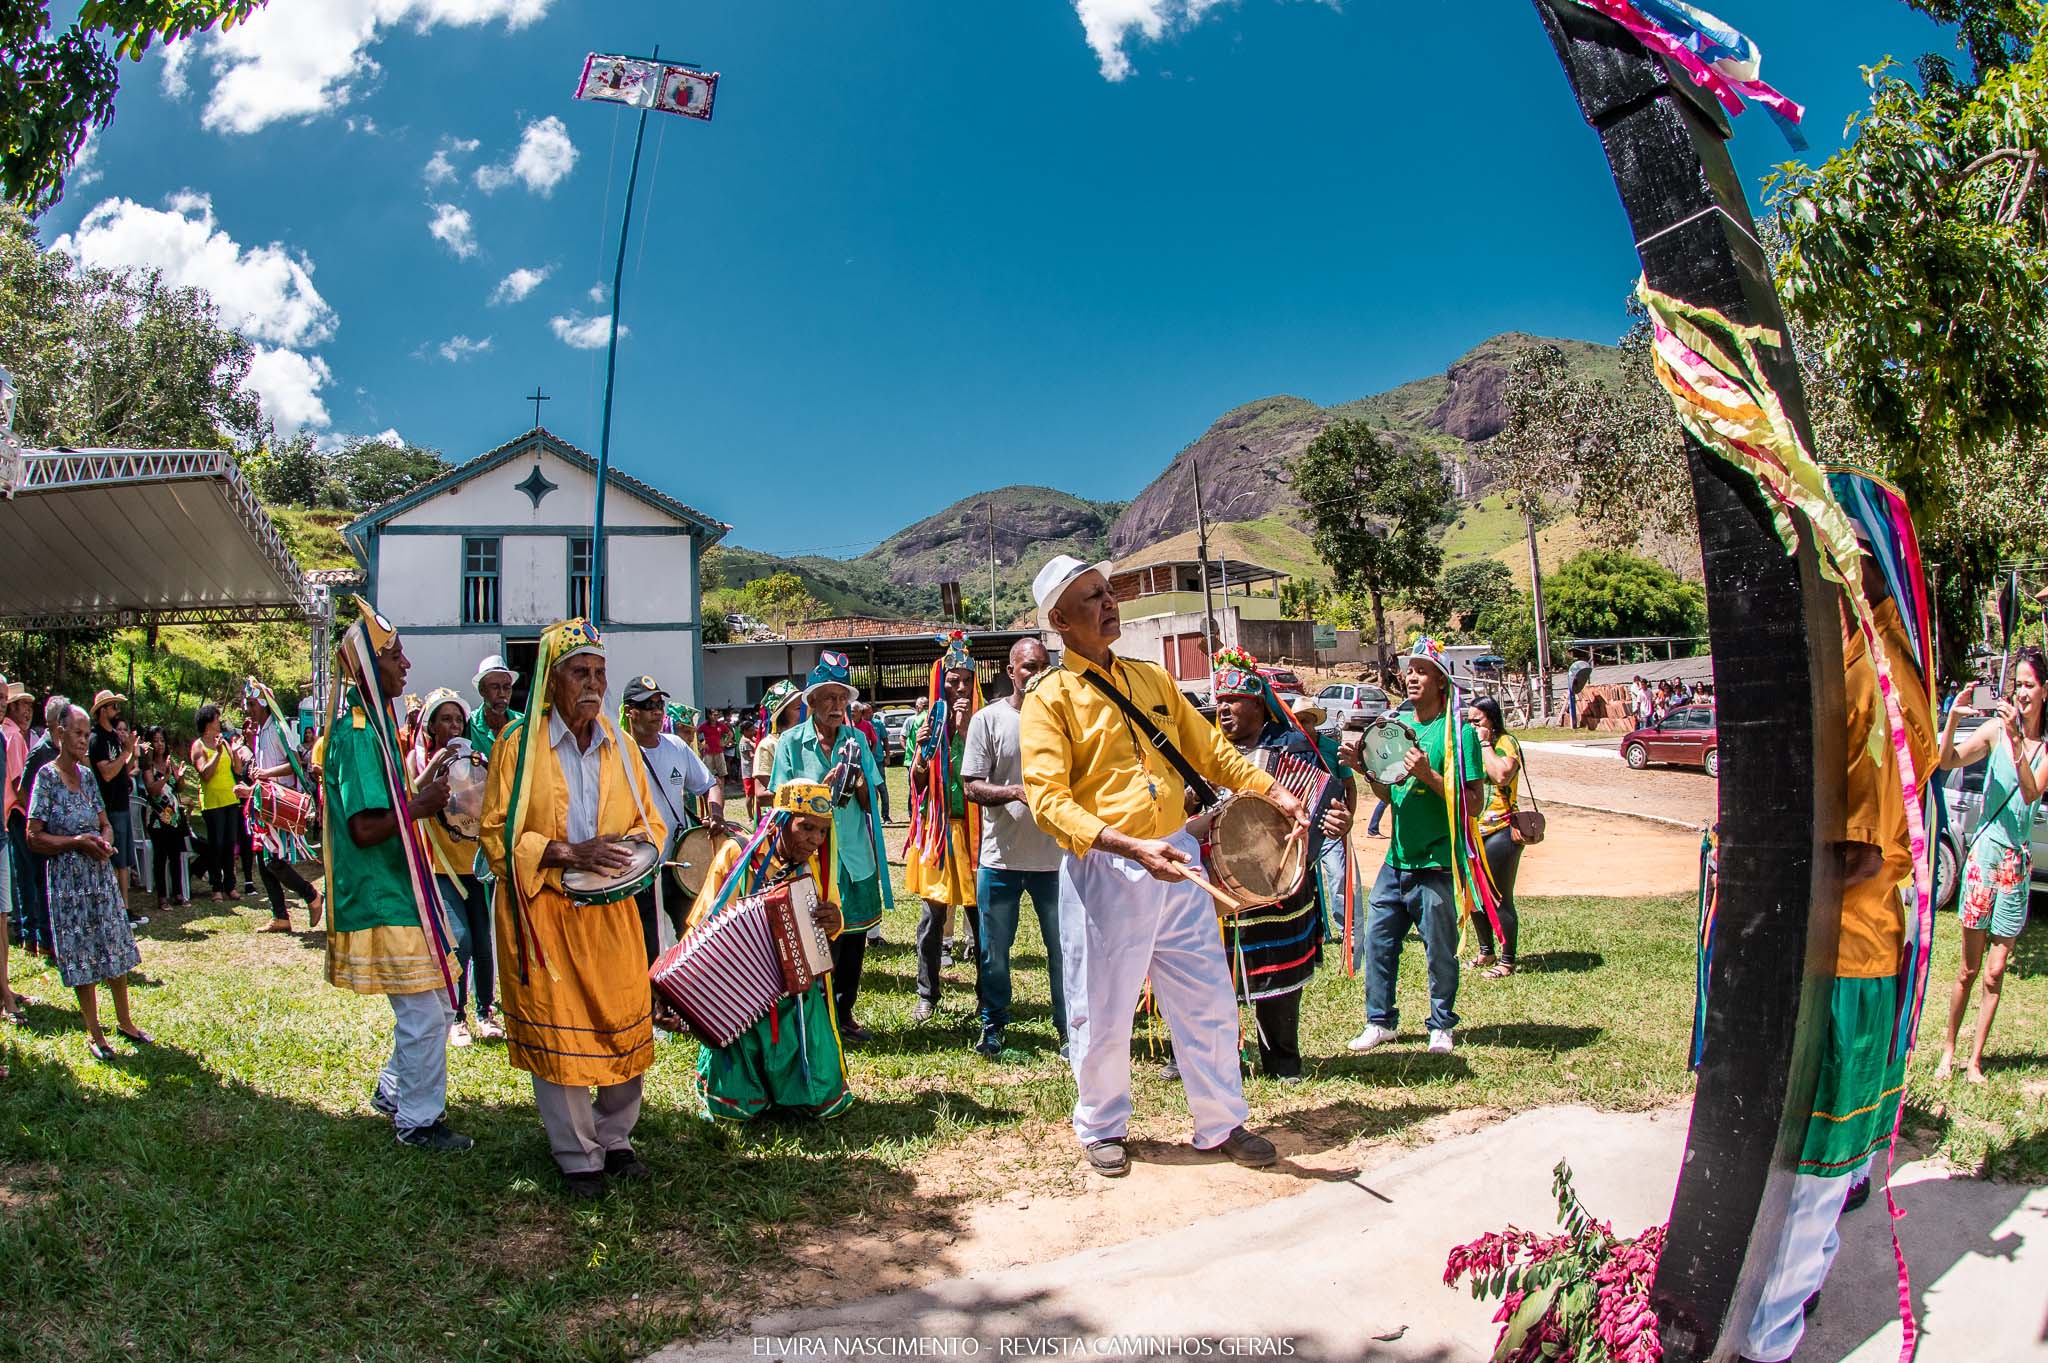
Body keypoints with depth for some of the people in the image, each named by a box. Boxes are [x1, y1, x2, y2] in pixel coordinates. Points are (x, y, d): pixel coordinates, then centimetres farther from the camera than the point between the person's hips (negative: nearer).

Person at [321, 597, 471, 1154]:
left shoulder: (375, 724, 13)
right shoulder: (359, 734, -19)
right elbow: (365, 828, -25)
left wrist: (423, 789, 9)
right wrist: (421, 806, -17)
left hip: (399, 888, 10)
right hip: (384, 898, -10)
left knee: (435, 999, 19)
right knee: (425, 1010, -2)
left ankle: (394, 1089, 34)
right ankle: (418, 1120, 12)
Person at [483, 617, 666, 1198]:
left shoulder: (618, 746, 9)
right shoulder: (518, 744, -5)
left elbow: (652, 822, 15)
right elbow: (498, 833, -8)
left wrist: (635, 843, -8)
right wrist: (570, 853, -19)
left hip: (611, 911, 4)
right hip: (544, 912, -4)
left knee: (625, 1026, 6)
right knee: (558, 1034, 1)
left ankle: (616, 1139, 25)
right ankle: (578, 1157, 15)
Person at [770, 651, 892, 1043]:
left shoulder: (857, 739, 6)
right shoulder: (791, 743, -4)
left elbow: (870, 803, 8)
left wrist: (857, 779, -12)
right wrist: (823, 788, -18)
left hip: (855, 856, 4)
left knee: (854, 938, 11)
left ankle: (845, 1014, 27)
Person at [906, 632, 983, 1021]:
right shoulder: (924, 722, 5)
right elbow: (916, 782, 6)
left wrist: (963, 730, -16)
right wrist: (919, 750, -12)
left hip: (972, 827, -1)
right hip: (935, 827, 1)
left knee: (979, 911, 2)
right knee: (932, 914, 4)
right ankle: (927, 994, 15)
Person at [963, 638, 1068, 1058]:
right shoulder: (989, 719, -2)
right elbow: (971, 786, -6)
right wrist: (1018, 792, -21)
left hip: (1055, 855, 1)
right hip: (1001, 856, -1)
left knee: (1064, 949, 5)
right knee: (993, 950, 10)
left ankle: (1069, 1029, 19)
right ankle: (992, 1026, 28)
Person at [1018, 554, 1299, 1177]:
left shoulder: (1152, 678, 12)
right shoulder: (1049, 699, -8)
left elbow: (1208, 748, 17)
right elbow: (1047, 798, -18)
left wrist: (1269, 790, 1)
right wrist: (1129, 846, -29)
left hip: (1175, 864, 5)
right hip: (1102, 874, -5)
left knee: (1208, 999, 11)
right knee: (1102, 1013, 8)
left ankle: (1221, 1124, 28)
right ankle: (1102, 1128, 31)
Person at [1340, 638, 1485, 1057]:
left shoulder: (1456, 731, -8)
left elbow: (1473, 805, -13)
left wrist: (1428, 775, -23)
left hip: (1437, 864, -6)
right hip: (1396, 861, 6)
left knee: (1440, 951, 5)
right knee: (1377, 940, 7)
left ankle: (1442, 1026, 23)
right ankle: (1381, 1021, 21)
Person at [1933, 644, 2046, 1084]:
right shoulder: (1996, 729, -3)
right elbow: (1947, 761, -14)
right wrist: (1952, 718, -29)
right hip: (1985, 851, -1)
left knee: (1995, 972, 5)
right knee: (1969, 968, 3)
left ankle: (1975, 1060, 14)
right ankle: (1949, 1049, 17)